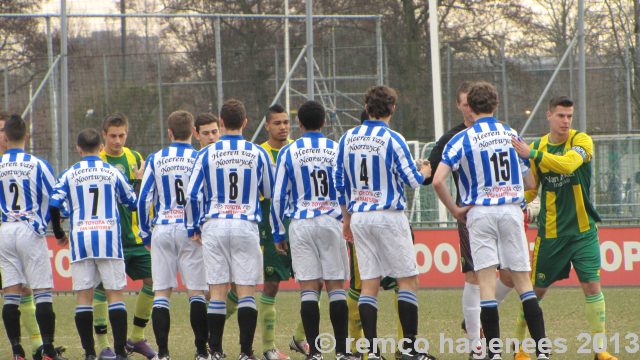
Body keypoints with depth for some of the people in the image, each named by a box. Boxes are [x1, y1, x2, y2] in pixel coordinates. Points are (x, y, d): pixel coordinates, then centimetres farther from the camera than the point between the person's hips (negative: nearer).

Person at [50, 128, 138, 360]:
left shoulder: (69, 175, 5)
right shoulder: (112, 172, 7)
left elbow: (54, 204, -3)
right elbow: (132, 201, 16)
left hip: (80, 237, 0)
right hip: (108, 236, 0)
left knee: (83, 296, 4)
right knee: (115, 294, 1)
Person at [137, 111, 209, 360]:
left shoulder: (155, 160, 3)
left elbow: (143, 200, 3)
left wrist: (145, 233, 13)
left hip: (162, 230, 1)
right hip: (191, 231, -1)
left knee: (161, 292, 4)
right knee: (196, 292, 3)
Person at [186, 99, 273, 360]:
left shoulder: (206, 154, 0)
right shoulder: (258, 154, 2)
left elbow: (192, 195, 1)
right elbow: (270, 192, 14)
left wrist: (193, 229, 12)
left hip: (214, 227, 1)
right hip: (246, 226, -1)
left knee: (217, 292, 5)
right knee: (246, 291, 1)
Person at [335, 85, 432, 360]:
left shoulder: (348, 139, 6)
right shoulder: (392, 139, -10)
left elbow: (339, 182, 11)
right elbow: (412, 180, -8)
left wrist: (347, 218, 20)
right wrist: (424, 172, 15)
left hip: (359, 217, 5)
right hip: (389, 215, -5)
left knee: (369, 284, 5)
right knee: (408, 279, 3)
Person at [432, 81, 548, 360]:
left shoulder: (461, 140, -3)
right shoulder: (513, 136, 7)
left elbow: (438, 180, -13)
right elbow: (530, 182, 15)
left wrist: (455, 210, 0)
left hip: (479, 213, -2)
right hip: (512, 210, 2)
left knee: (486, 282, -2)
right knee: (523, 281, 7)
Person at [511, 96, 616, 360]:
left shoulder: (582, 141, -7)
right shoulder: (537, 146, 2)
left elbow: (568, 164, -29)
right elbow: (530, 188, 10)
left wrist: (533, 154, -33)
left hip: (583, 230, -1)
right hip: (550, 233, 1)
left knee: (592, 286, -8)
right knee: (537, 290, 6)